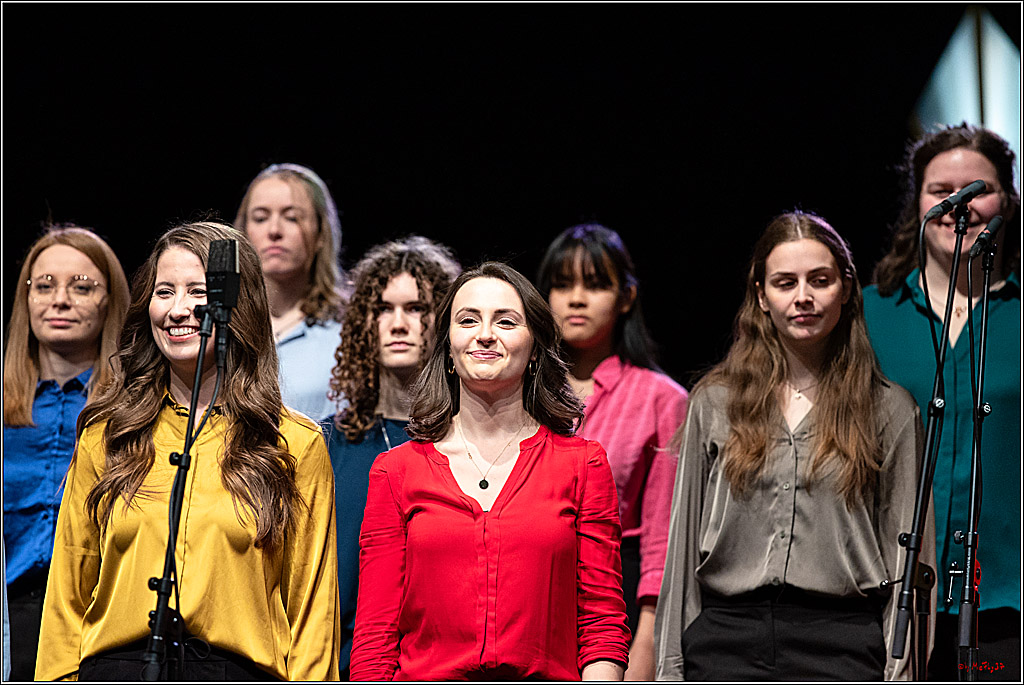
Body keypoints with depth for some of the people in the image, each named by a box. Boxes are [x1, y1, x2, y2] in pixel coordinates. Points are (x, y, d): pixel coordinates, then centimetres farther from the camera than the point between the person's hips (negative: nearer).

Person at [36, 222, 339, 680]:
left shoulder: (296, 445, 7)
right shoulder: (104, 436, 12)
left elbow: (312, 613, 5)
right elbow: (69, 593, 13)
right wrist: (59, 677, 4)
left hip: (242, 671, -1)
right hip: (117, 667, 1)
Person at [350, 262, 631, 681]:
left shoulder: (583, 463, 6)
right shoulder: (395, 470, 6)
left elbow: (603, 624, 3)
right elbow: (375, 631, 4)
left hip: (549, 678, 0)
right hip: (424, 679, 0)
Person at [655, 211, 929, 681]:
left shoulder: (890, 410, 8)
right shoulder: (715, 403, 12)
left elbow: (905, 555, 6)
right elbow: (684, 537, 12)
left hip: (841, 642, -1)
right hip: (725, 637, 2)